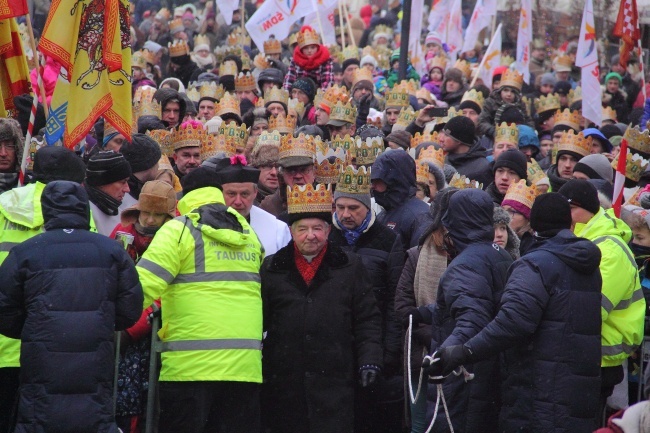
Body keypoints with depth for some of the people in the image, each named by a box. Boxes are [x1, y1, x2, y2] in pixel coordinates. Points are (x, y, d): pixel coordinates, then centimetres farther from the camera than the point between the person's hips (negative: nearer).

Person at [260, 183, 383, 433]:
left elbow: (368, 320, 8)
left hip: (335, 383, -1)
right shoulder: (271, 269, 10)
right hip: (284, 385, 1)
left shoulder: (350, 267, 9)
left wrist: (369, 360, -2)